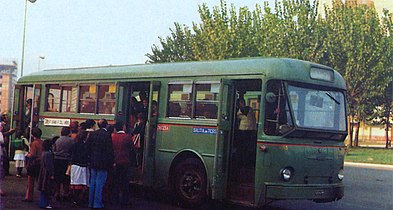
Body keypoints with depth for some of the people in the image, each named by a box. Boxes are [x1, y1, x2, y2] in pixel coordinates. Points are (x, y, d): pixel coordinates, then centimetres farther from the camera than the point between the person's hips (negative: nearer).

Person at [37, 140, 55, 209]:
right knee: (47, 189, -5)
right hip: (47, 174, -10)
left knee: (43, 189, 14)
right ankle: (45, 204, -2)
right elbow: (49, 165, -21)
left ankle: (43, 203, 20)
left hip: (43, 173, 10)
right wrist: (52, 174, -18)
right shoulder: (49, 154, -19)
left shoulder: (43, 153, 12)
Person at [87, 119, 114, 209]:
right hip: (103, 163, -5)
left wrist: (90, 160, 13)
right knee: (99, 184, 0)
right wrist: (111, 163, -6)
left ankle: (91, 203, 21)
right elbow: (110, 151, -14)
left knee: (92, 183, 14)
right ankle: (97, 204, 4)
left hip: (93, 162, 5)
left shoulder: (92, 134, 2)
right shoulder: (107, 135, -14)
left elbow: (88, 148, 6)